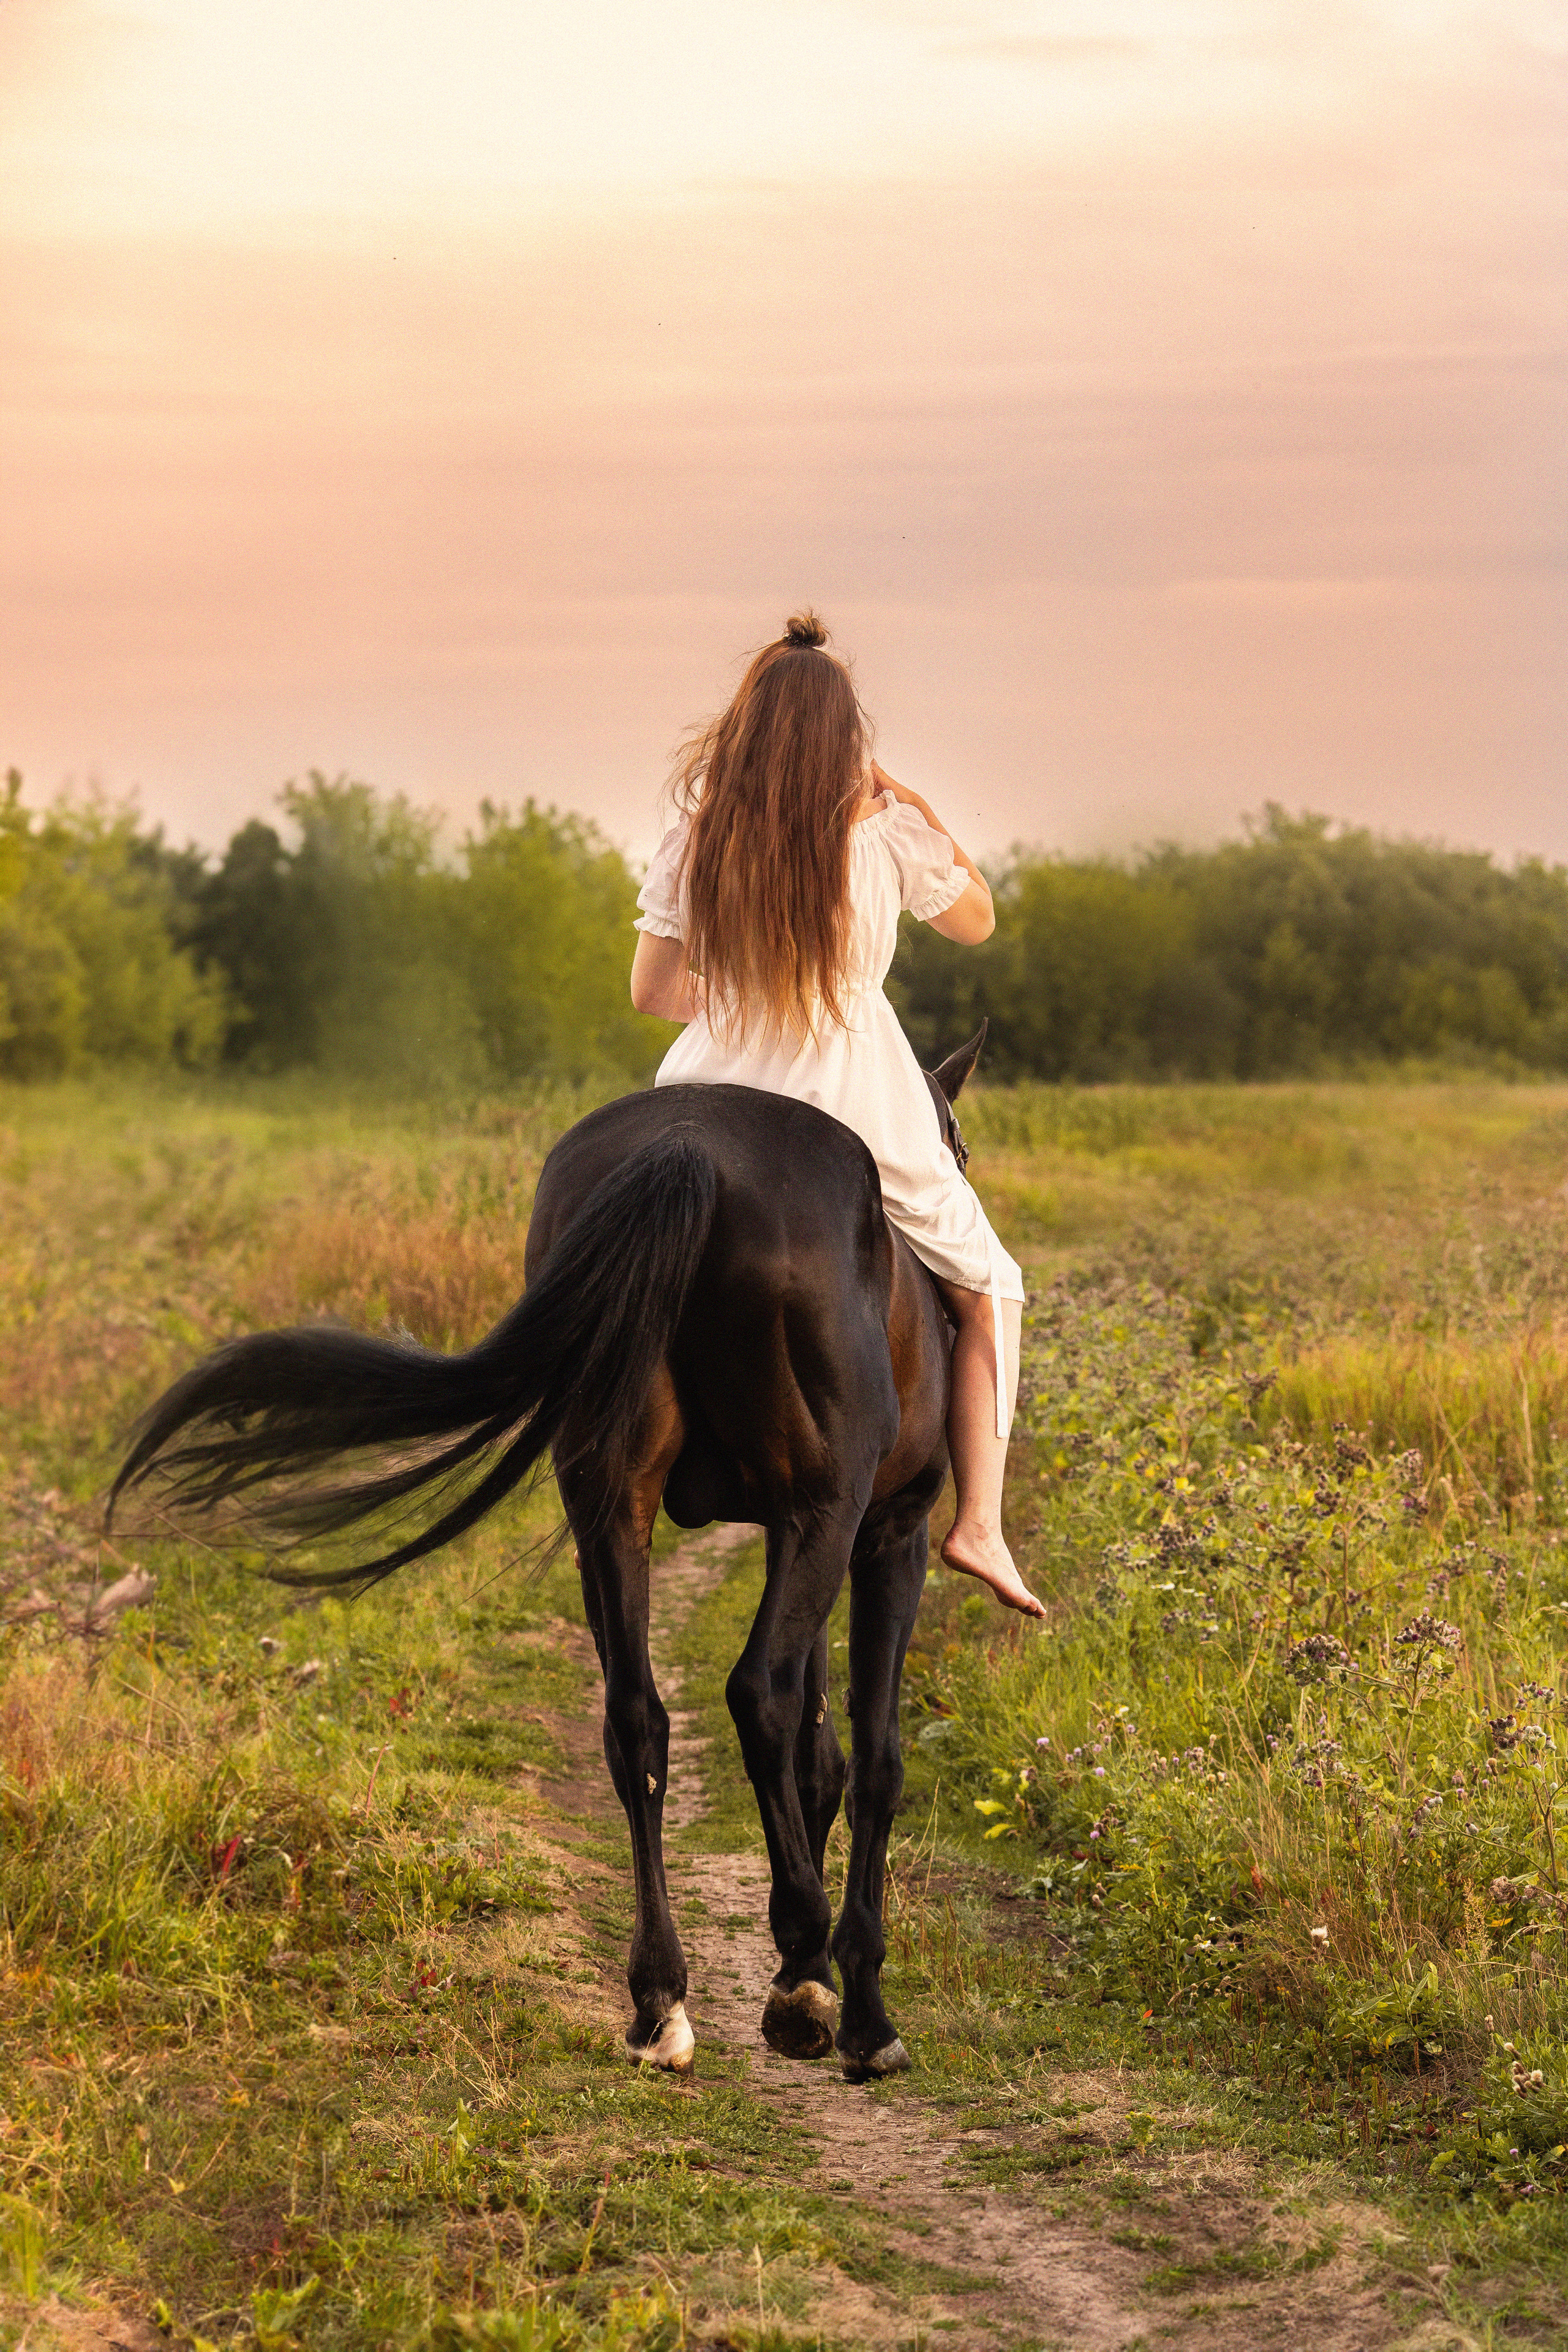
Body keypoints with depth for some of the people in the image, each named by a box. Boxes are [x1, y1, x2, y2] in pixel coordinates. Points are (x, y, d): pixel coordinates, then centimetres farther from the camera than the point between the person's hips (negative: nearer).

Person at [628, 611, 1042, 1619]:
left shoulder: (695, 843, -4)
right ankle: (980, 1525, 3)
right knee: (987, 1287, 16)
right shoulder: (886, 834, -8)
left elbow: (652, 990, 1)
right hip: (858, 1117, -2)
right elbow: (977, 921, 9)